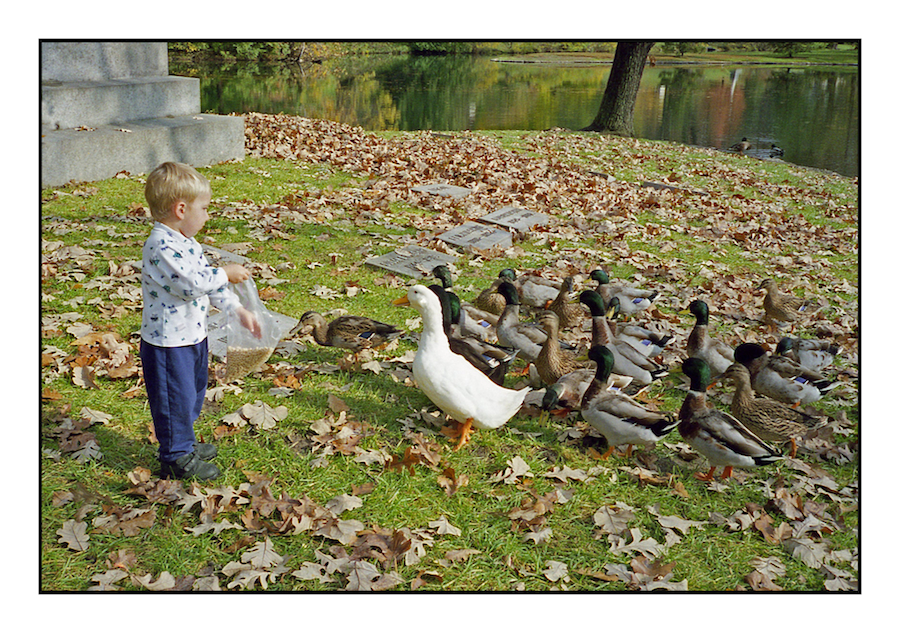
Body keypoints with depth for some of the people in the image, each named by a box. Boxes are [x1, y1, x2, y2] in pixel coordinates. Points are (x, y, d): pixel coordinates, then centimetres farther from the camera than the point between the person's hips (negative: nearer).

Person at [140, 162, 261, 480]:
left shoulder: (185, 242, 8)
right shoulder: (162, 247, -24)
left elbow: (209, 282, 14)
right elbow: (192, 284, -31)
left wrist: (239, 310, 9)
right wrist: (225, 274, -19)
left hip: (193, 335, 10)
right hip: (168, 343, -10)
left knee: (193, 393, 23)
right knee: (175, 398, 3)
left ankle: (185, 442, 42)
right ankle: (175, 458, 19)